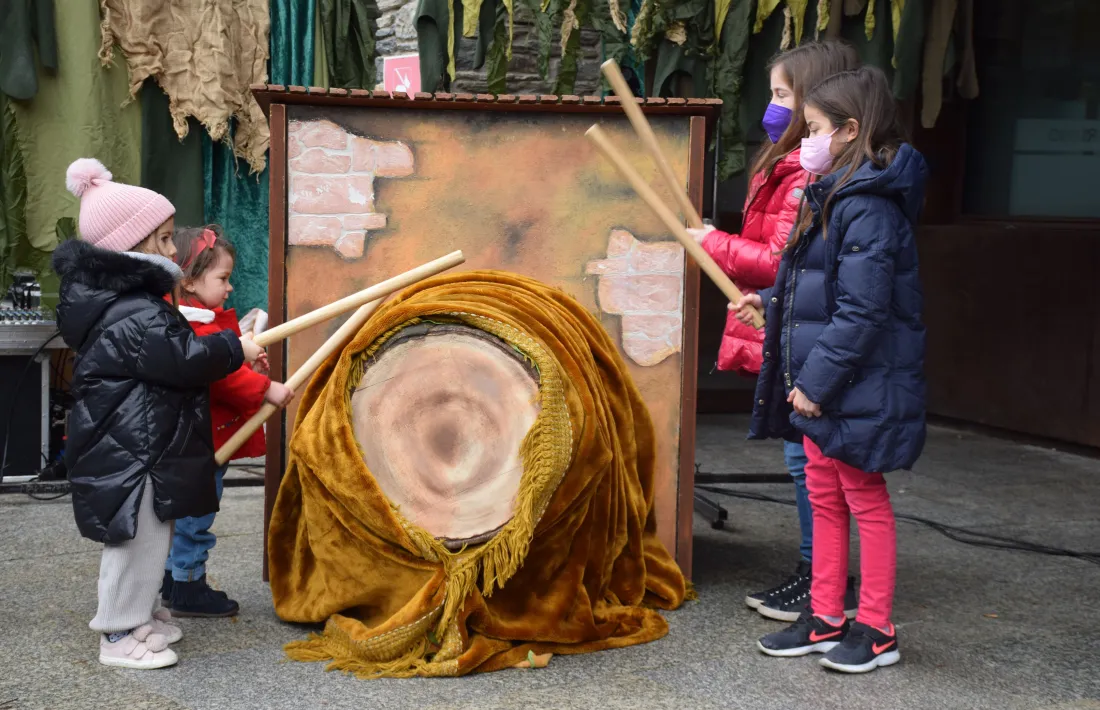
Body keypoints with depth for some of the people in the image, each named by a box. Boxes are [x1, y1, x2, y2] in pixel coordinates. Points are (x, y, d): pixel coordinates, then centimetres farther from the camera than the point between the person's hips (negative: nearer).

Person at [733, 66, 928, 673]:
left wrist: (818, 379, -22)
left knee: (865, 499, 3)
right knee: (824, 497, 15)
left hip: (856, 386, -10)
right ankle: (824, 618, 26)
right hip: (817, 381, 10)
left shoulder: (869, 206, -20)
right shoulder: (834, 197, 12)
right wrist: (770, 303, 21)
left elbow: (862, 310, -24)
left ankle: (875, 629, 16)